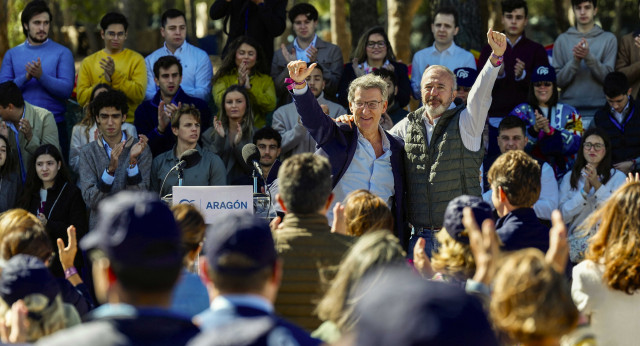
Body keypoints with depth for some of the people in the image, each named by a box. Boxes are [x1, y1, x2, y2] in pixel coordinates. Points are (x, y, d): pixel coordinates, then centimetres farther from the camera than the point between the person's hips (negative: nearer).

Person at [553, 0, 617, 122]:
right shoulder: (562, 40, 8)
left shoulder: (609, 39, 6)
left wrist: (589, 57, -16)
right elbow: (558, 81, 2)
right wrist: (575, 60, -14)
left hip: (598, 110, 0)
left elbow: (608, 77, -3)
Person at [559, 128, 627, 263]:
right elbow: (563, 215, 5)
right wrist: (585, 190, -7)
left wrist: (597, 184, -12)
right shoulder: (570, 177, 16)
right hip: (578, 238, 0)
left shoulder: (618, 176, 13)